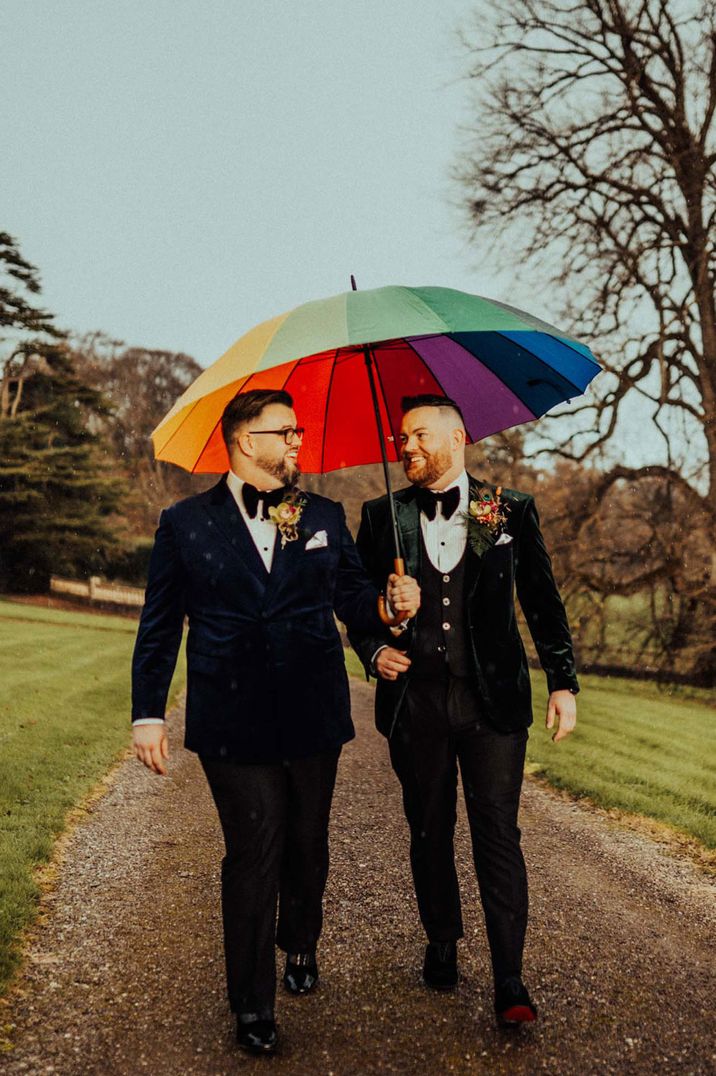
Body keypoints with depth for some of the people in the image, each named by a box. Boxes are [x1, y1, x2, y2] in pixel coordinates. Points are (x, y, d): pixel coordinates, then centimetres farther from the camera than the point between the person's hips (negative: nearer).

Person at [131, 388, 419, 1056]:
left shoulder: (324, 518, 9)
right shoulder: (185, 523, 2)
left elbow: (352, 600, 11)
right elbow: (159, 626, 4)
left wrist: (390, 604, -11)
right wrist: (147, 713, 1)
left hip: (313, 718, 3)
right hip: (233, 725, -3)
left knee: (306, 845, 16)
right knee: (253, 855, 0)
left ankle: (300, 946, 44)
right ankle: (252, 1006, 19)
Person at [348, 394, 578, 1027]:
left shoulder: (511, 512, 3)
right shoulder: (383, 517, 6)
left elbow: (544, 603, 6)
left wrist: (564, 683, 2)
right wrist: (373, 651, -6)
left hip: (493, 701, -2)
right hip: (414, 701, 2)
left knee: (498, 835, -1)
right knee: (429, 832, 14)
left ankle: (510, 981, 11)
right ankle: (442, 947, 34)